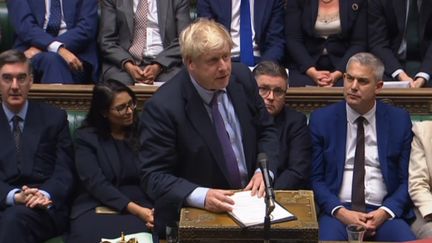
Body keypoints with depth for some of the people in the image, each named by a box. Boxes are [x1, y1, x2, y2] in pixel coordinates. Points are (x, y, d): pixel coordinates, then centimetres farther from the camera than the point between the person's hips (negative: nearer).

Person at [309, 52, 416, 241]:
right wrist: (340, 212, -12)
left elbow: (406, 180, 6)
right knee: (329, 236, -32)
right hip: (337, 211, -1)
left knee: (406, 238, -28)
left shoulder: (399, 120, 6)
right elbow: (315, 178, 3)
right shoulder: (321, 119, 4)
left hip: (384, 213, 1)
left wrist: (385, 212, -10)